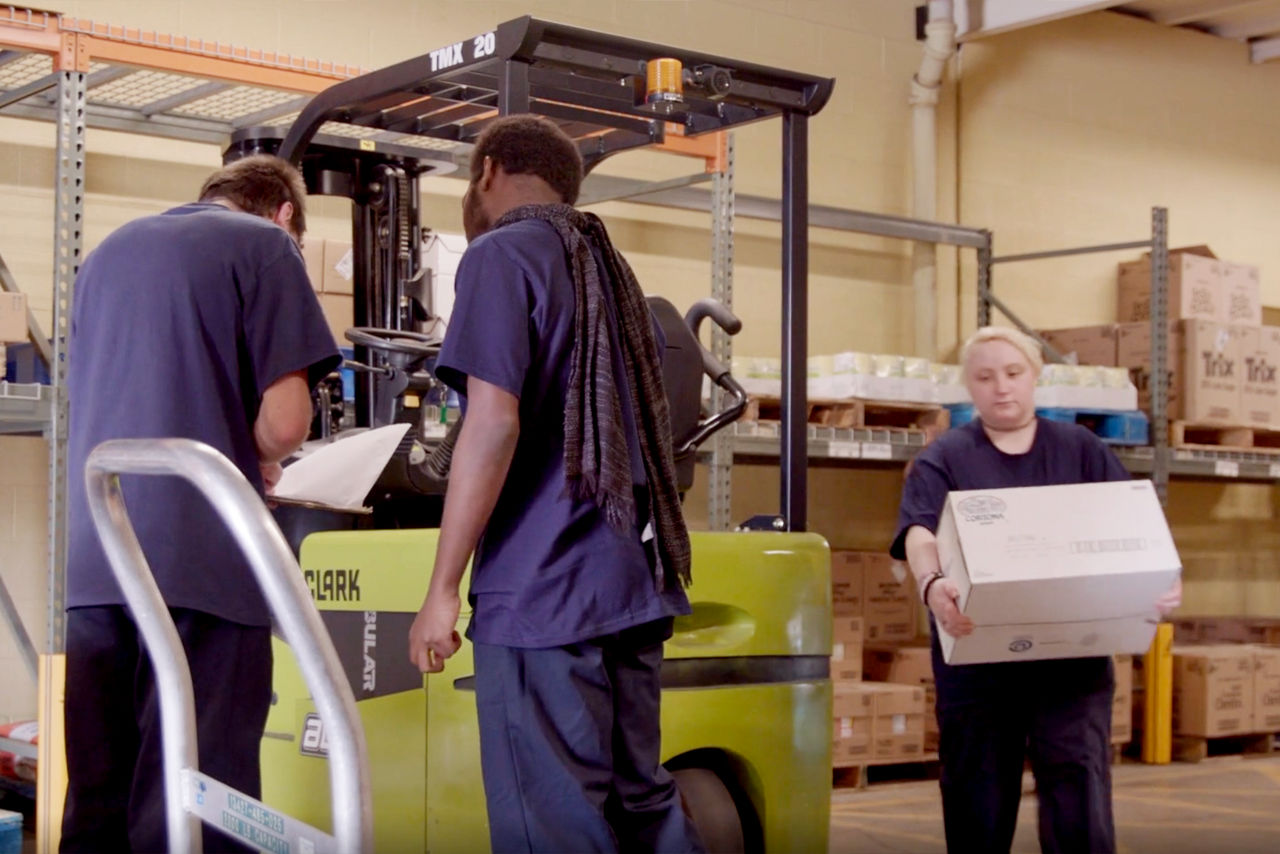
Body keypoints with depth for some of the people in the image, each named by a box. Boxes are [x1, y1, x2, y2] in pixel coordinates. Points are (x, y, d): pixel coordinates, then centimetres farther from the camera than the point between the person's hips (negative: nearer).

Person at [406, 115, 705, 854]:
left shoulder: (503, 255, -4)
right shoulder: (609, 267, 21)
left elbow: (494, 425, -14)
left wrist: (443, 590, -12)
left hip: (544, 589, -8)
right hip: (634, 579, 8)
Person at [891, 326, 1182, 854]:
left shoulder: (1080, 450, 13)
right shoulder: (944, 459, 7)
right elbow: (920, 533, -10)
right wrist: (931, 583, -33)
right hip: (976, 660, 0)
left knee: (1080, 801, -8)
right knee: (979, 809, 6)